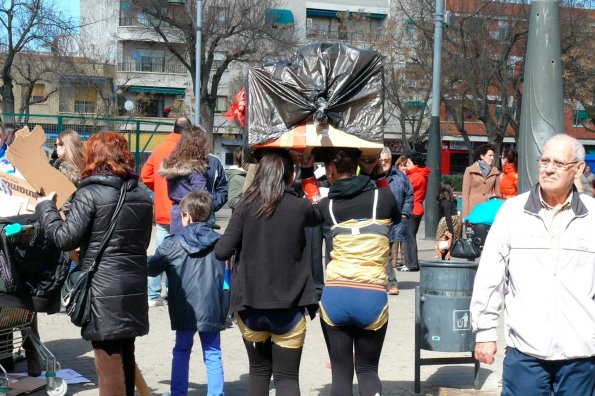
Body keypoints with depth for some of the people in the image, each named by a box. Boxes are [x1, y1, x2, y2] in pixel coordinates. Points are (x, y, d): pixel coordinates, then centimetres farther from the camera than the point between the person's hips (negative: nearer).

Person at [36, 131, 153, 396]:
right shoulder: (142, 196, 9)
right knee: (126, 360, 18)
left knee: (109, 363, -2)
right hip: (134, 291, 7)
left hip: (103, 293, -6)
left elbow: (65, 238, -13)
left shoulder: (89, 195, -12)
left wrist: (45, 207, 0)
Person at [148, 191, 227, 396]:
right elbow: (229, 275, 3)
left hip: (184, 309, 0)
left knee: (181, 351, 17)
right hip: (211, 310, 0)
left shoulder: (173, 244, -5)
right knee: (213, 355, 9)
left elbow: (151, 268, 4)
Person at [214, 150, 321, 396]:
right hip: (288, 307, -1)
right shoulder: (300, 206, -4)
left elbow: (222, 252, -9)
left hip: (250, 305, 1)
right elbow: (317, 219, 19)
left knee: (259, 371, 19)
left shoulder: (246, 206, -4)